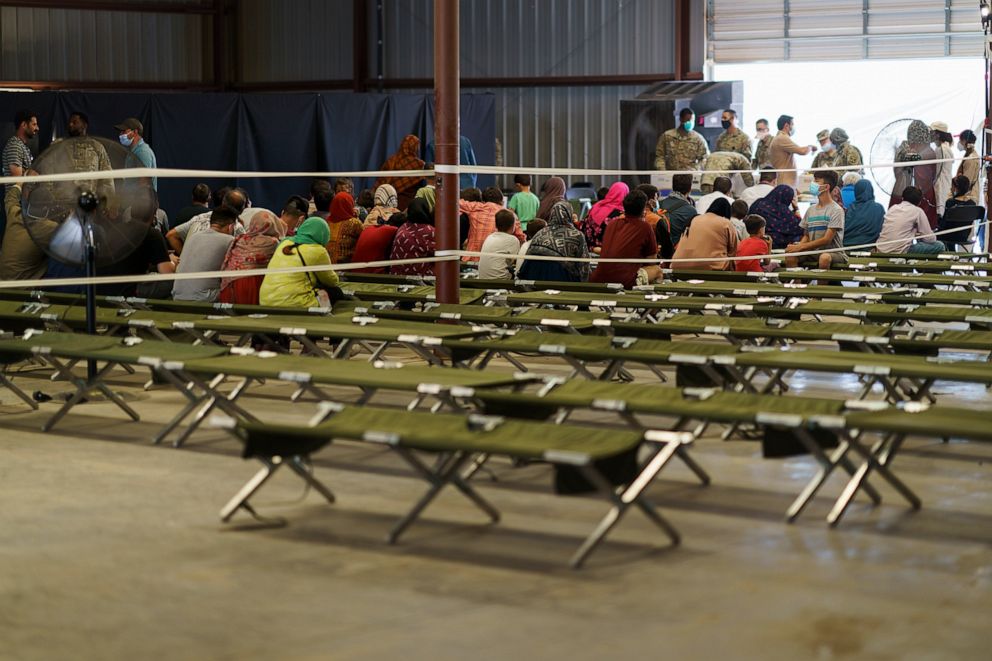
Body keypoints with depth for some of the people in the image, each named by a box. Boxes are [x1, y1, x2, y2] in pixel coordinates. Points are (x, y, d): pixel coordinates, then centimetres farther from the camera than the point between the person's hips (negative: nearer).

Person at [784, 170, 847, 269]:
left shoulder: (836, 210, -7)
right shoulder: (810, 210, 13)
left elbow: (826, 240, -15)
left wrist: (799, 247, -18)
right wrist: (798, 245, -7)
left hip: (833, 253, -5)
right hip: (813, 252, 5)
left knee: (824, 258, -39)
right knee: (790, 255, -22)